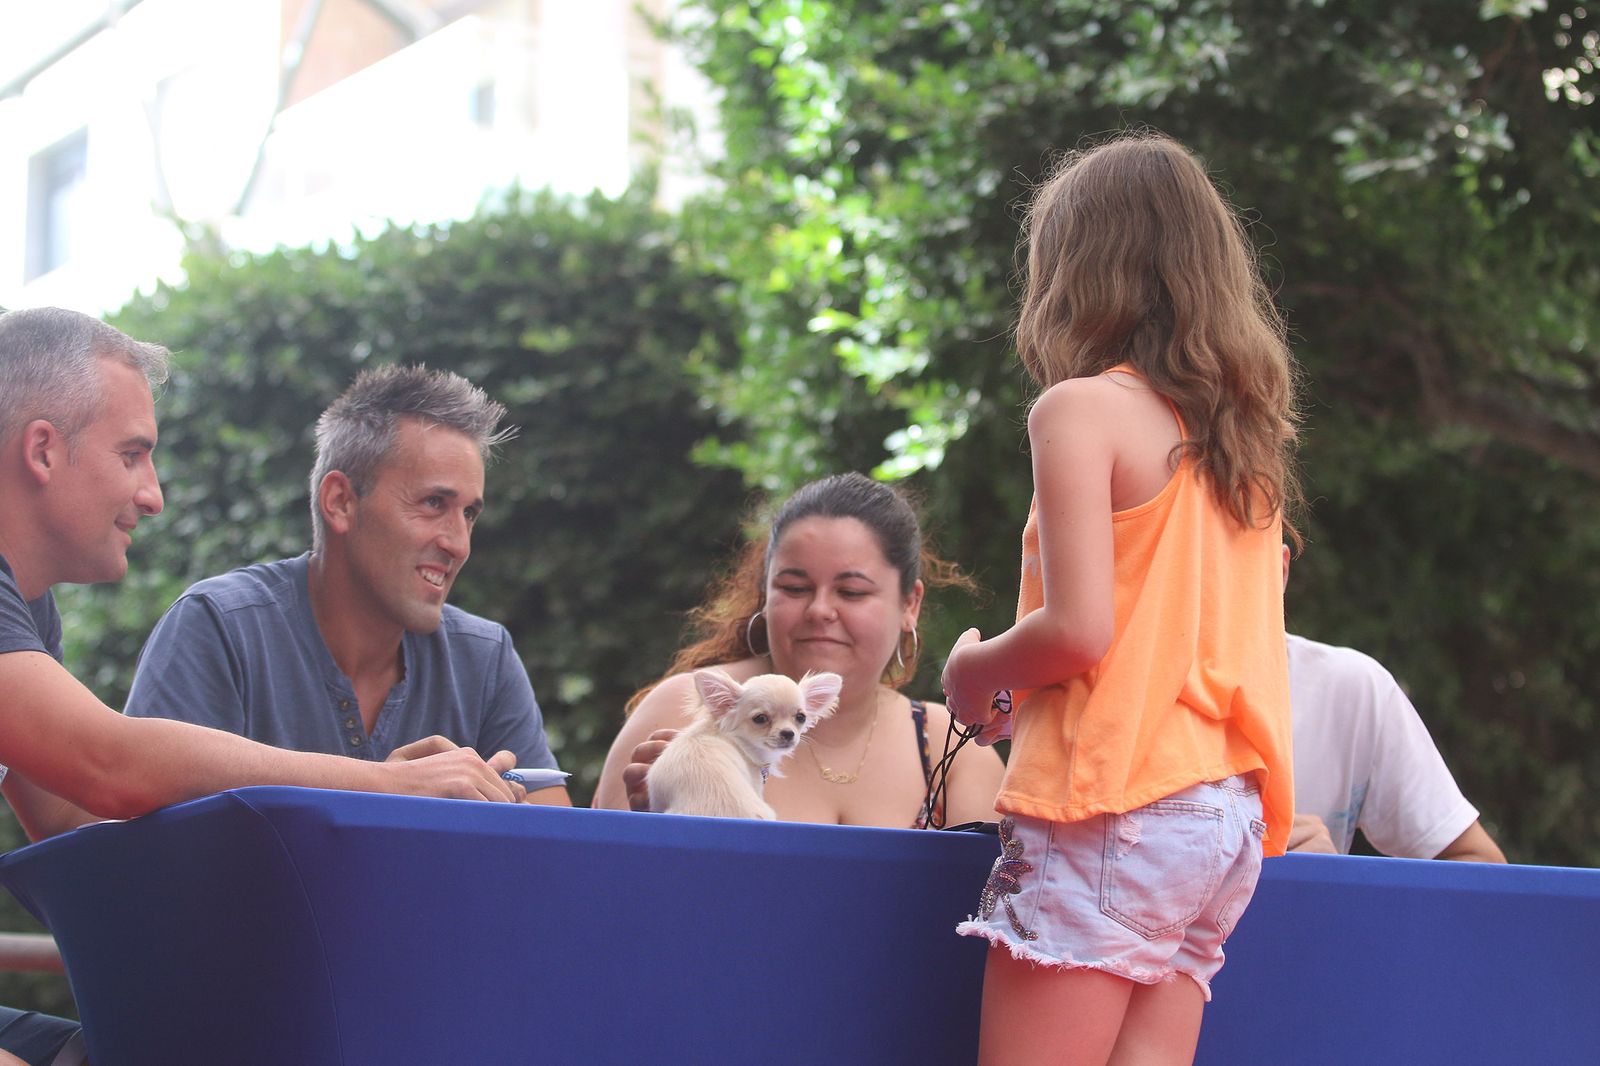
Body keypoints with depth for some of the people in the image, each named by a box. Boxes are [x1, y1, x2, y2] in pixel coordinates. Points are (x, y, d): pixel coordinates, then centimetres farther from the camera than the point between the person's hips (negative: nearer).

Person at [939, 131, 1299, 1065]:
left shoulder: (1084, 406, -6)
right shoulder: (1249, 436, 15)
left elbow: (1079, 629, -15)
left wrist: (974, 669, 3)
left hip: (1114, 812, -8)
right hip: (1225, 819, 8)